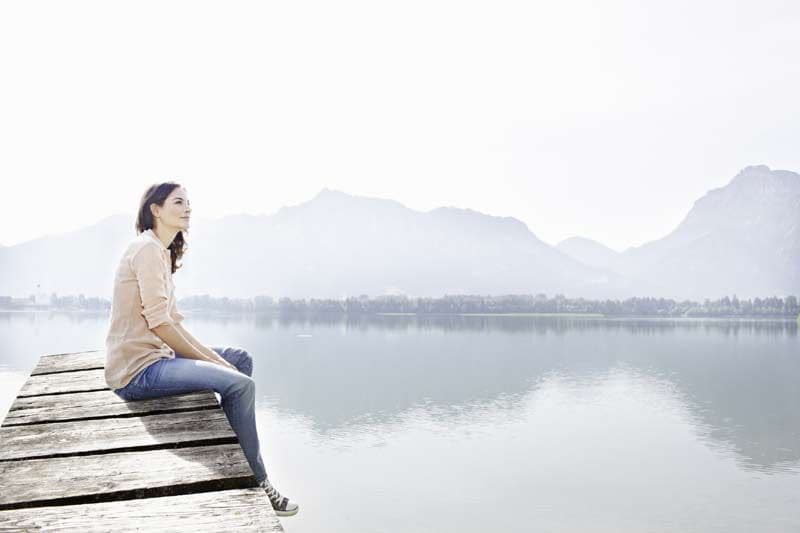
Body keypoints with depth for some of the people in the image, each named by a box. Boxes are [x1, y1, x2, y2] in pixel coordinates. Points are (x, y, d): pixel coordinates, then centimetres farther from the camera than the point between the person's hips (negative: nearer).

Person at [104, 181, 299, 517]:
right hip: (136, 370, -10)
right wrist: (209, 360, -13)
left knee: (241, 359, 13)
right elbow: (159, 323, -21)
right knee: (240, 384, -21)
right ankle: (255, 483, -6)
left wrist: (212, 356, 4)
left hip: (155, 355, 10)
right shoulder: (147, 249, -14)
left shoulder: (161, 251, 16)